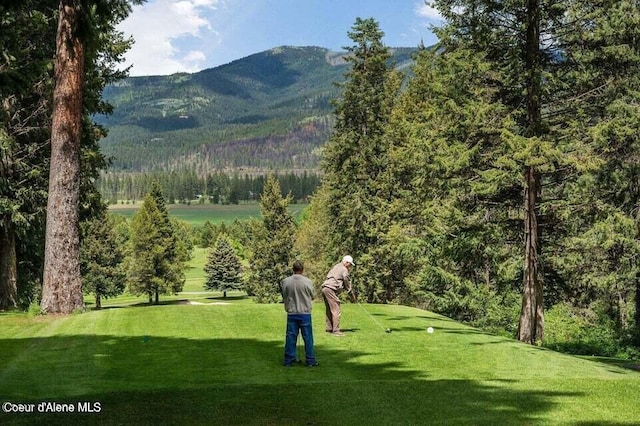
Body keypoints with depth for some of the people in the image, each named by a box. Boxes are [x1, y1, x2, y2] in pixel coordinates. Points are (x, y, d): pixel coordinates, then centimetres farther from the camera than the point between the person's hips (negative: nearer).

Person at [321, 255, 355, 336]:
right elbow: (346, 281, -1)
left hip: (325, 288, 10)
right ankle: (336, 330, -13)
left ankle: (329, 328, 19)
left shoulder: (336, 267, 24)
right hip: (330, 289, -10)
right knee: (336, 310, -10)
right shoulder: (344, 270, -4)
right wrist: (350, 292, 13)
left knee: (329, 310, 15)